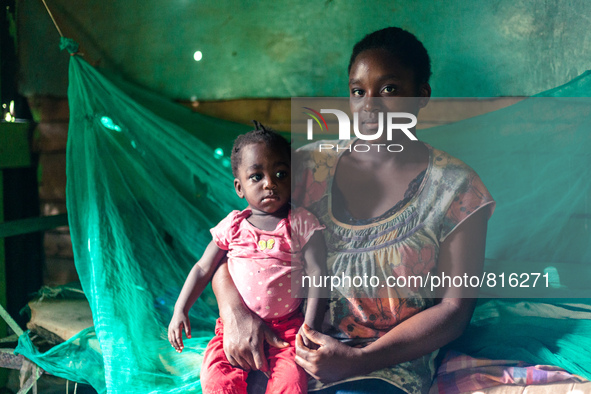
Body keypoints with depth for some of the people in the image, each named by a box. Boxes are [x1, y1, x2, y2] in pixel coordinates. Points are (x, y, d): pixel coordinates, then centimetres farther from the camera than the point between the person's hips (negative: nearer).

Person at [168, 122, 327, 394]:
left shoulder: (302, 223, -1)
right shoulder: (233, 225, 5)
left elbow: (317, 276, -5)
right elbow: (203, 269, 13)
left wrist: (310, 328, -14)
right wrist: (180, 311, 5)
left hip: (285, 327, -2)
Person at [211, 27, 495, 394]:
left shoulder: (456, 188, -4)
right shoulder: (310, 166, 3)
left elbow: (455, 308, -5)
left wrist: (359, 360, -15)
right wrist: (234, 312, -14)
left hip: (390, 362, -2)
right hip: (296, 340, 3)